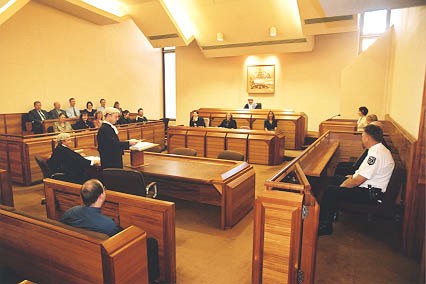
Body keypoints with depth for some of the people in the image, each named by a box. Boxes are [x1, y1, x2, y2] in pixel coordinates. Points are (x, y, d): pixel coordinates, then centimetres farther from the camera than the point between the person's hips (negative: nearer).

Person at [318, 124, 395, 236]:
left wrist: (342, 186, -11)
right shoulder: (379, 149, 9)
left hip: (370, 194, -11)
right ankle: (331, 213, 22)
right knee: (336, 179, 17)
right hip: (370, 188, 11)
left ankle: (325, 226, -8)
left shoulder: (376, 154, -25)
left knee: (331, 191, -19)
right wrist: (354, 176, 12)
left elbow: (357, 181, -25)